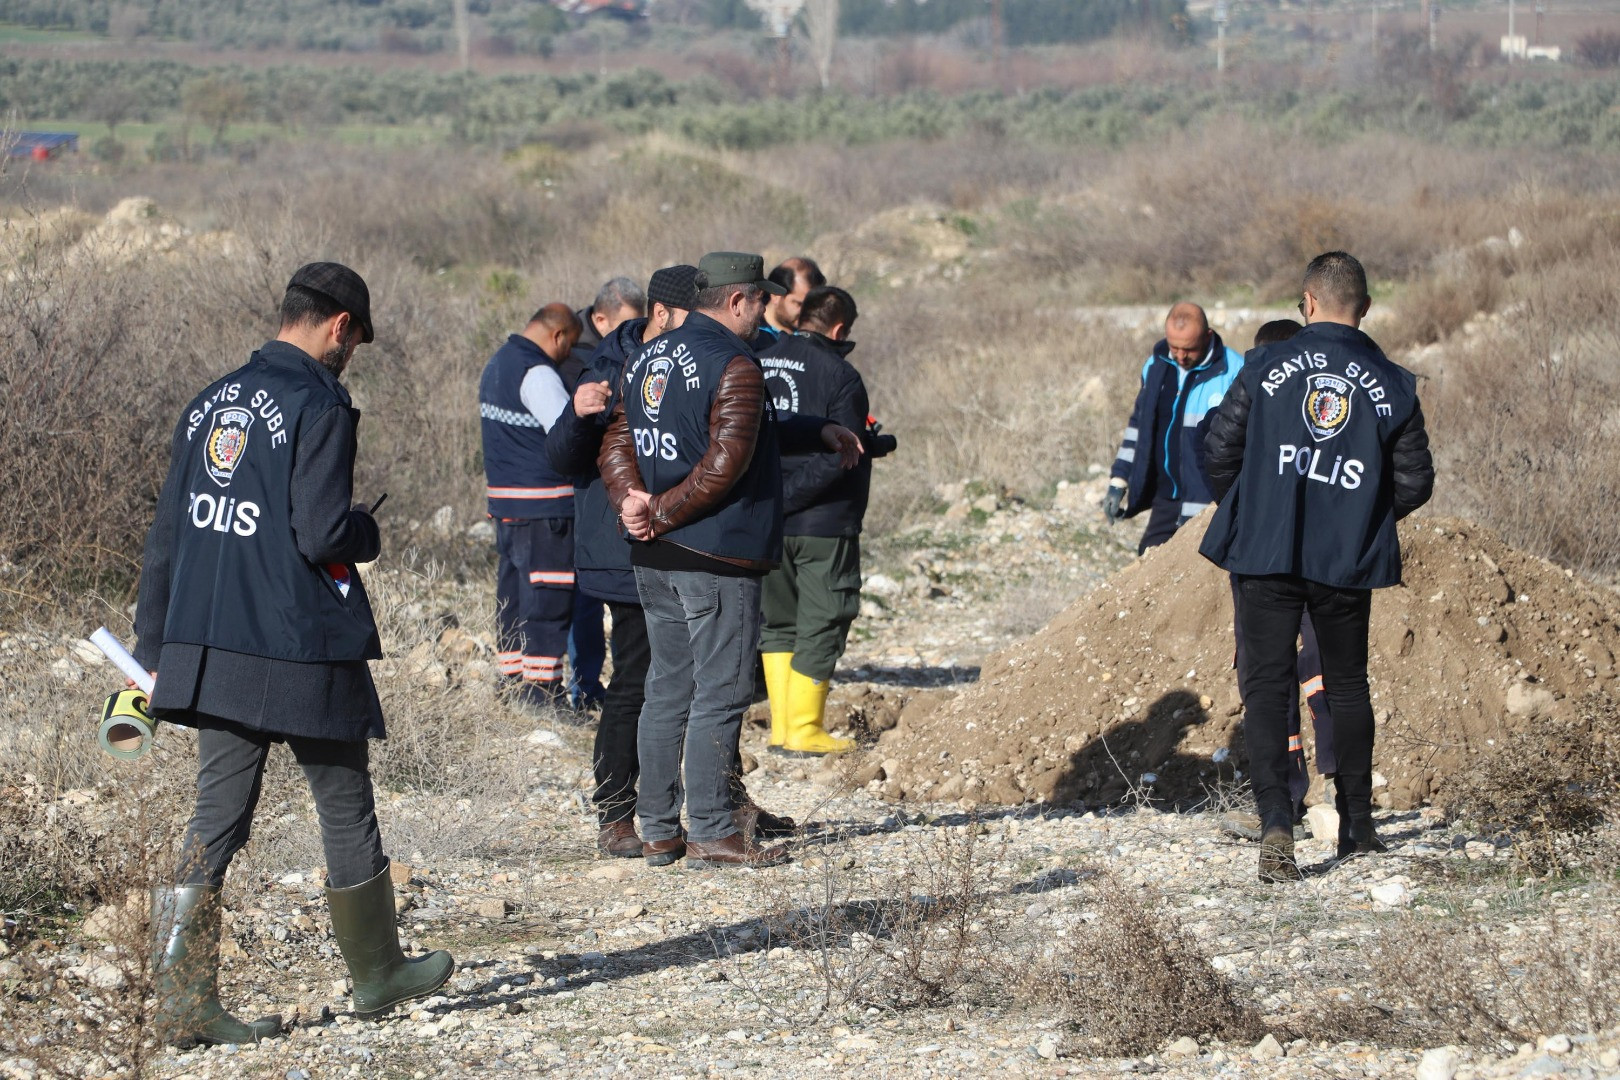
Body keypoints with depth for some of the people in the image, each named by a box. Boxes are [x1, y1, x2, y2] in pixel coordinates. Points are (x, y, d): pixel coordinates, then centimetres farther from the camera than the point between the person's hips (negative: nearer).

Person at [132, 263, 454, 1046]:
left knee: (218, 815, 7)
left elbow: (166, 535, 11)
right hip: (303, 651, -6)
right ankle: (376, 974, 25)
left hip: (211, 650, 6)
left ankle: (186, 1005, 0)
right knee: (345, 810, 11)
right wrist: (369, 534, 2)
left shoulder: (210, 404, 10)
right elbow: (322, 535, -21)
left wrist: (153, 649, 16)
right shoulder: (319, 408, -13)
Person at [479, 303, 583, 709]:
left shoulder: (496, 365, 15)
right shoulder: (537, 374, -16)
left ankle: (514, 682, 20)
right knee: (548, 599, -6)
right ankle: (543, 696, -6)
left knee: (513, 593, 15)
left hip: (504, 502, 9)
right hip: (542, 506, -9)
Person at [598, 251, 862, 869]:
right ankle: (711, 835, -3)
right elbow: (726, 463, -21)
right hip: (717, 561, -8)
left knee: (668, 690, 13)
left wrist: (630, 498, 0)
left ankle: (657, 831, 15)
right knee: (720, 695, -3)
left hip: (653, 561, 9)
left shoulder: (648, 359, 15)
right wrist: (664, 513, -14)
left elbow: (618, 440, 14)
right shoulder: (734, 364, -13)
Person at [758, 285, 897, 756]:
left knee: (777, 621, 15)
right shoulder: (838, 374, -14)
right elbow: (841, 454, -22)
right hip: (823, 523, -6)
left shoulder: (758, 364, 5)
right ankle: (804, 730, 3)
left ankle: (781, 725, 15)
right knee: (820, 627, 3)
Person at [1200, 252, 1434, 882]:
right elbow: (1415, 482, 4)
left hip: (1265, 552, -1)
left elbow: (1219, 451, -1)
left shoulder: (1267, 368, -3)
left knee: (1266, 684, -1)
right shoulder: (1392, 385, 1)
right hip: (1349, 561, 2)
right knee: (1348, 686, 17)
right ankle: (1357, 827, 24)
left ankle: (1275, 821, -19)